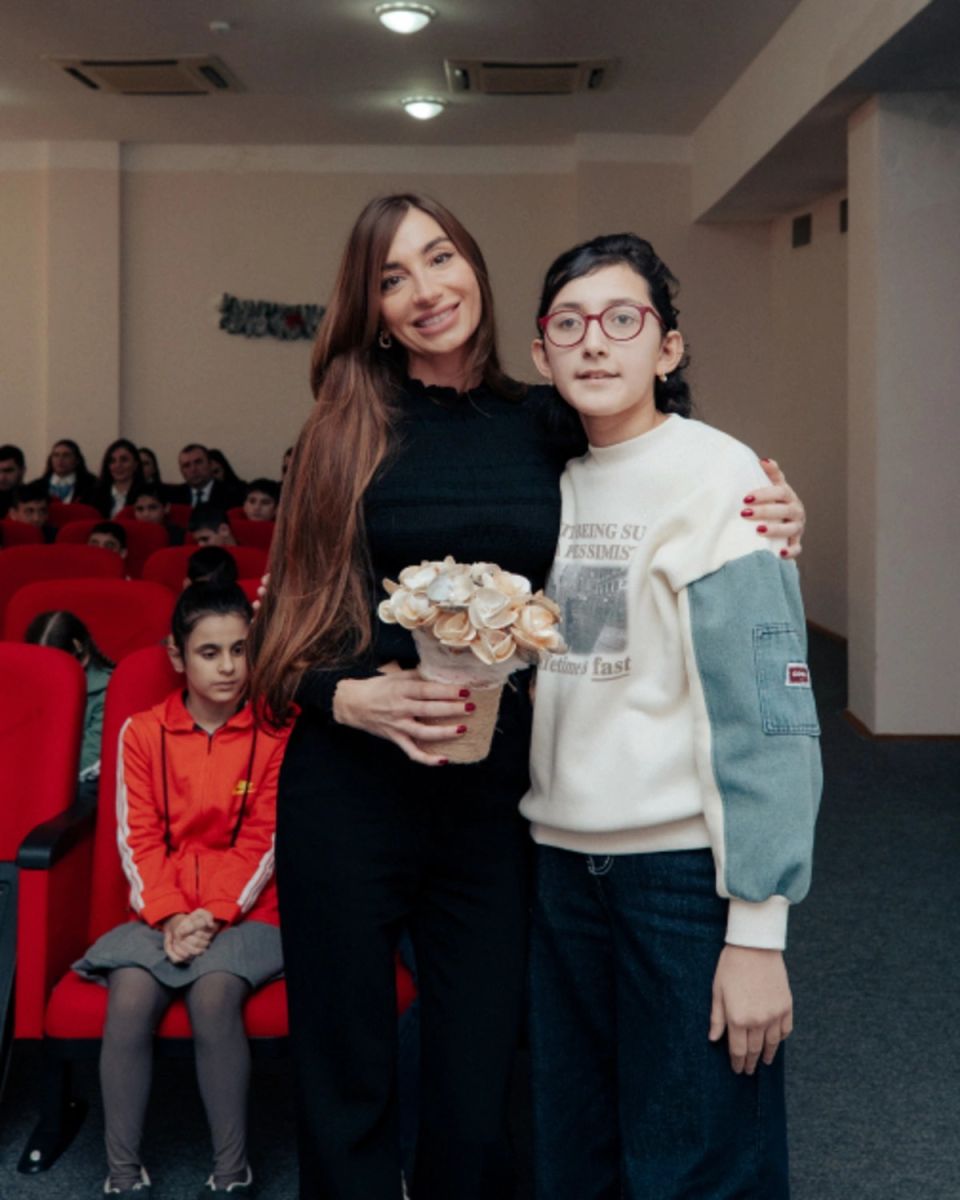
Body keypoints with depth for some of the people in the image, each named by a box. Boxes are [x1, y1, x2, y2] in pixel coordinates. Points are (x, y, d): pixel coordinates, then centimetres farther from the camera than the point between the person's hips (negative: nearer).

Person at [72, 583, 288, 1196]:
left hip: (243, 910, -2)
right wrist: (169, 916, -11)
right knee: (130, 996, -26)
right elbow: (138, 839, 2)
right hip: (163, 910, 2)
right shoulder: (142, 733, 6)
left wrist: (213, 914, -14)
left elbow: (264, 843, -4)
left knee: (214, 995, -31)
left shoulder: (275, 735, -1)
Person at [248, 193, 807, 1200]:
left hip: (494, 795, 1)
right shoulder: (346, 431, 1)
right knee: (344, 1091, 10)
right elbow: (285, 625, 2)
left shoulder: (549, 427, 4)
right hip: (347, 788, -1)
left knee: (475, 1107, 8)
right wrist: (351, 698, -18)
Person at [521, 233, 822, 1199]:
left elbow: (769, 711, -14)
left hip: (686, 867, -5)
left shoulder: (717, 477, -9)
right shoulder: (550, 484, 9)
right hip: (563, 861, 6)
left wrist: (758, 929, -16)